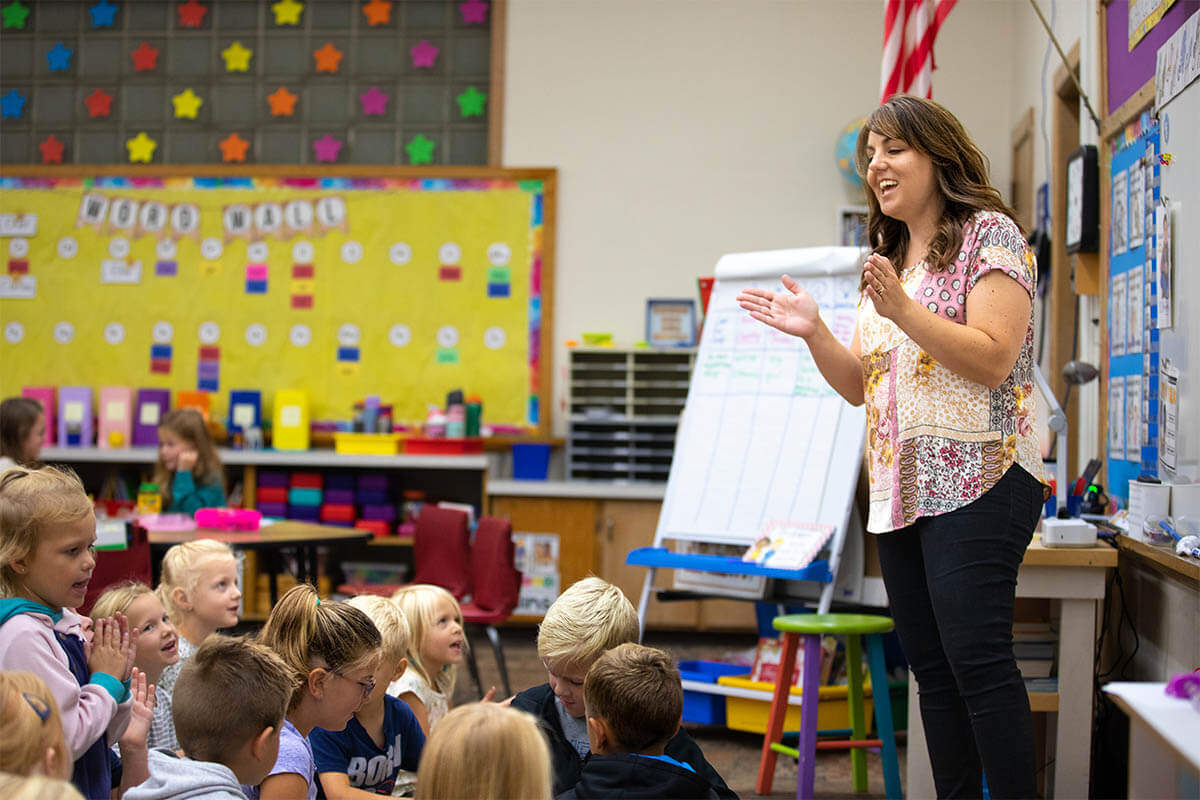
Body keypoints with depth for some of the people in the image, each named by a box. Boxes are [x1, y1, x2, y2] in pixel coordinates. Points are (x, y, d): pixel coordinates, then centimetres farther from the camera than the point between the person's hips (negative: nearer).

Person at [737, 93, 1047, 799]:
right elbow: (863, 385, 20)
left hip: (976, 482, -8)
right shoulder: (889, 260, 21)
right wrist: (813, 330, 4)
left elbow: (993, 361, -14)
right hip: (901, 489, 8)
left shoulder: (990, 233, -3)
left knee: (976, 655, -14)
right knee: (931, 667, 8)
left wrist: (902, 310, -21)